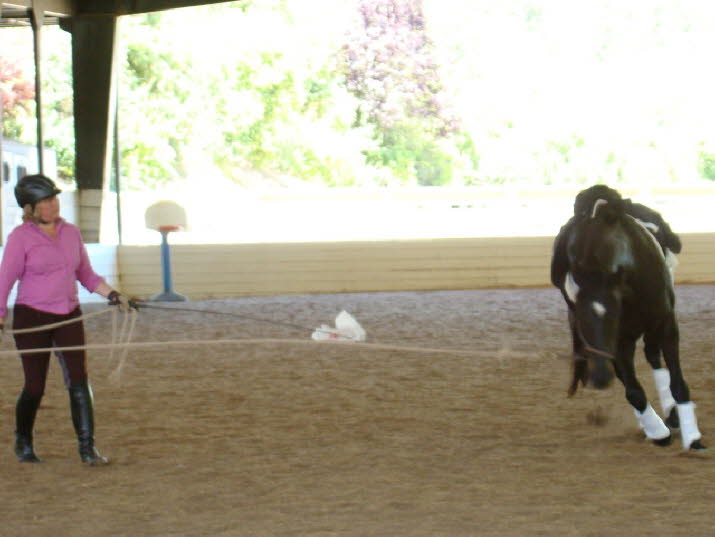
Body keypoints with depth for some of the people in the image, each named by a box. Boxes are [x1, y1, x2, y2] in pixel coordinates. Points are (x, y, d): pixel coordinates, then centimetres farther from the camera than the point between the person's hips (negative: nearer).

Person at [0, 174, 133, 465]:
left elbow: (86, 274, 16)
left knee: (79, 381, -7)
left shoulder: (71, 232, 8)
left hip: (69, 317, 4)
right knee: (35, 386, 2)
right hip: (31, 318, -4)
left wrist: (112, 294, 4)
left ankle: (87, 447, -4)